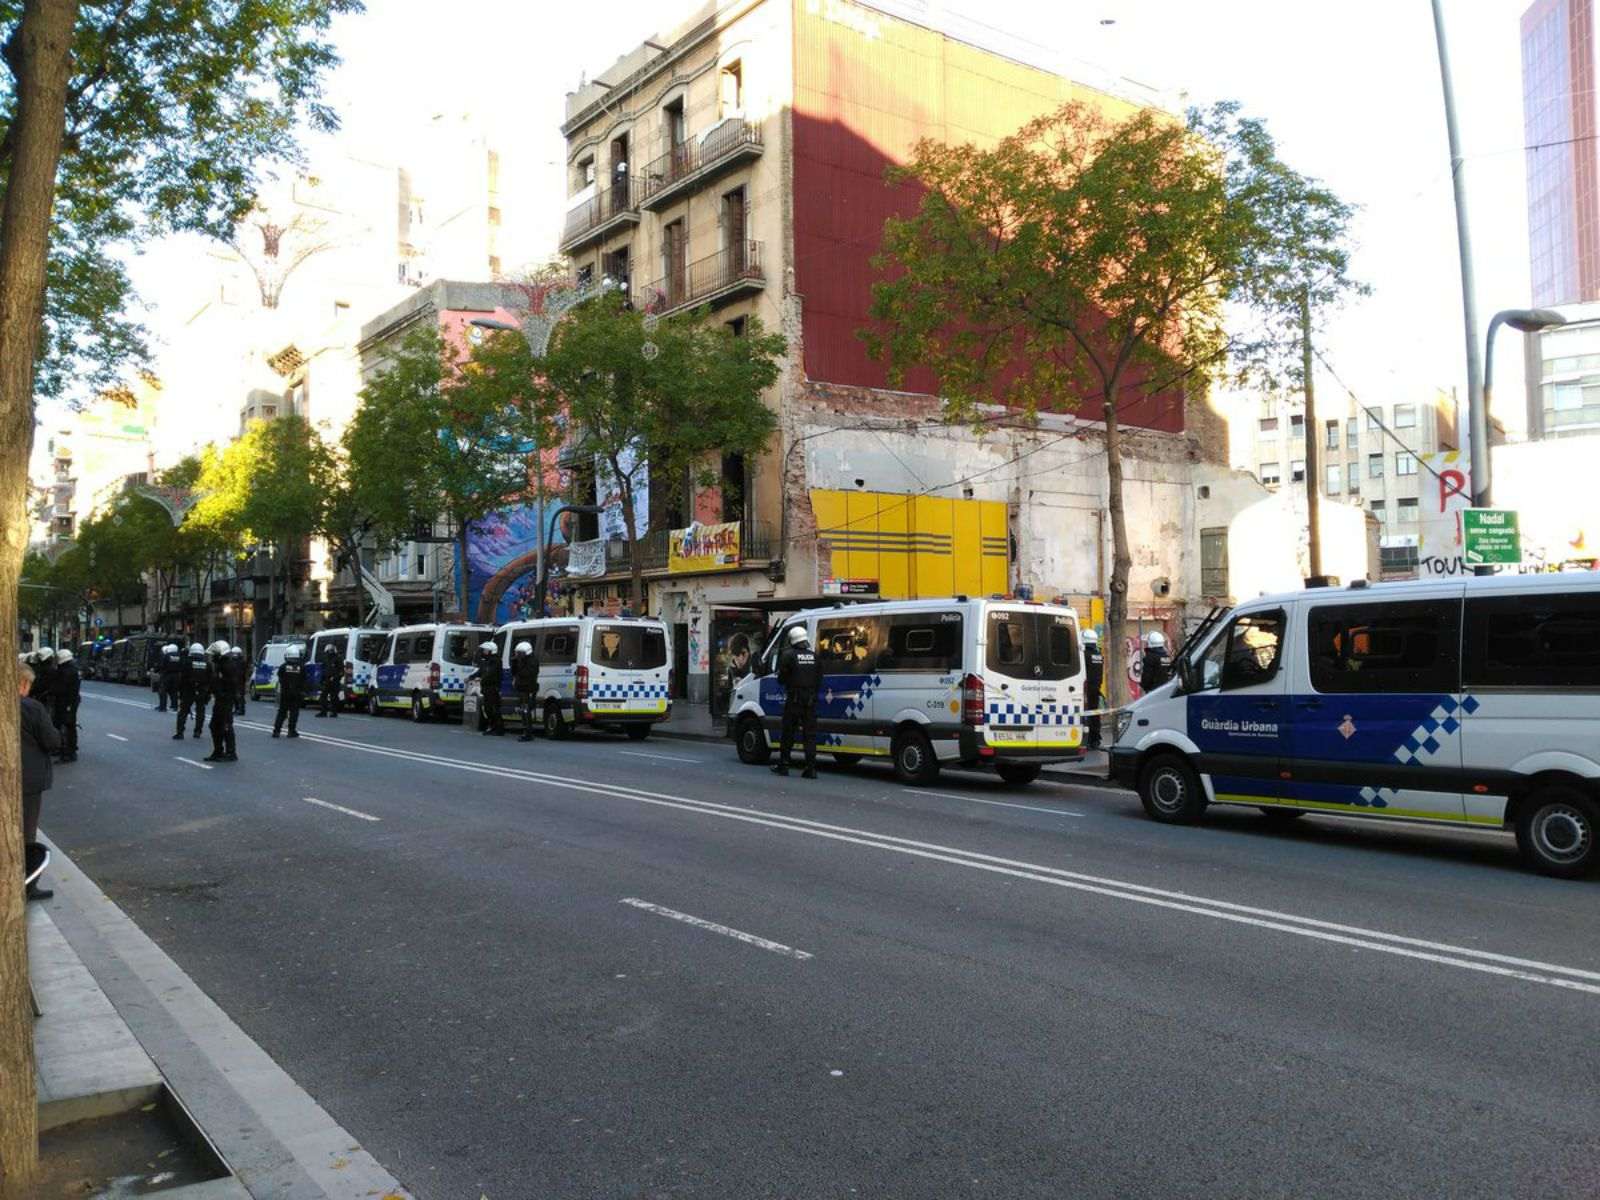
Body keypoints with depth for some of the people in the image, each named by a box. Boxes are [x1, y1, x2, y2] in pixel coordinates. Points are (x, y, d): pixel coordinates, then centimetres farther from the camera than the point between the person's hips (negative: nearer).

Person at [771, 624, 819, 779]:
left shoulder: (788, 655, -7)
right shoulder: (814, 655, 6)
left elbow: (781, 678, -4)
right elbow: (819, 679, 8)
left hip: (794, 699, -3)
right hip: (811, 700, 3)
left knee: (788, 732, 7)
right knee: (810, 733, 4)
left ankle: (783, 765, 14)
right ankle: (811, 768, -1)